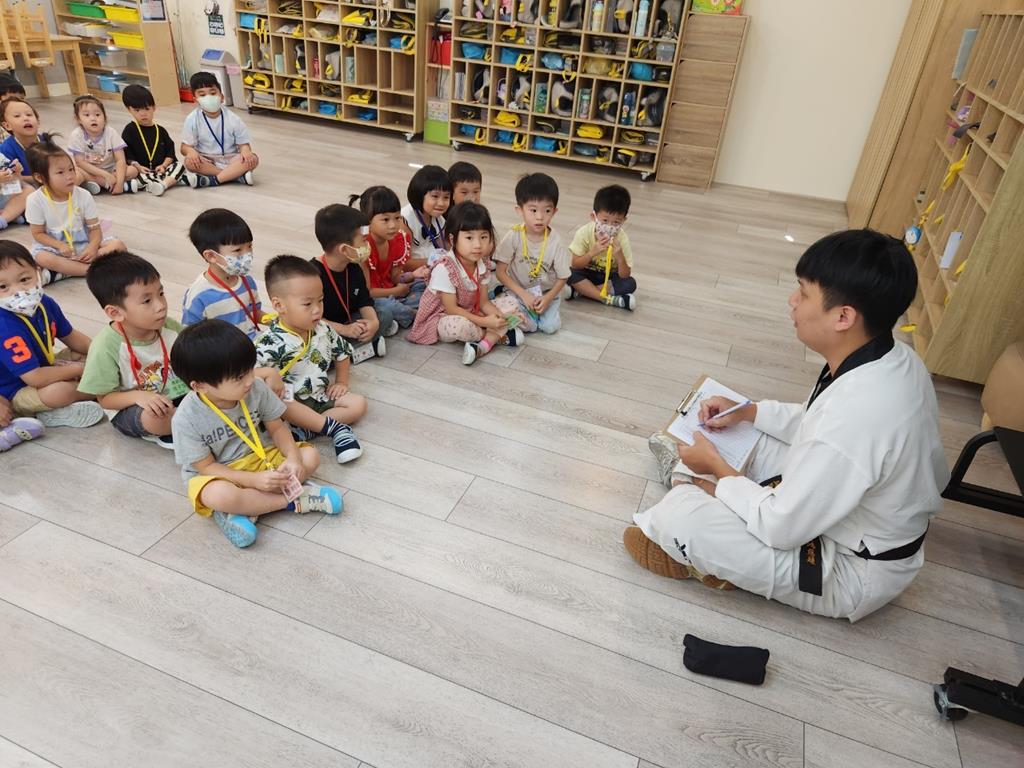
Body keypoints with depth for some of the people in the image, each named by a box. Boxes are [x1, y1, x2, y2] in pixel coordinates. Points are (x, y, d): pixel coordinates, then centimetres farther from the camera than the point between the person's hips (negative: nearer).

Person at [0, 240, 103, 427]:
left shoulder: (45, 304, -8)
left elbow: (70, 337, 10)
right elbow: (35, 378, -34)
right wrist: (79, 369, -22)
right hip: (16, 391, -9)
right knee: (60, 391, -36)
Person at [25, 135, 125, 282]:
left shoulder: (84, 196, -7)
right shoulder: (36, 200, -11)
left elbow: (95, 228, -6)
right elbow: (38, 233, -5)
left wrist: (93, 247, -27)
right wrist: (60, 246, -25)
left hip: (84, 243, 3)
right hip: (54, 245, -2)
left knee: (118, 245, -21)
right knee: (42, 258, -35)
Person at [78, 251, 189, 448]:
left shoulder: (171, 328, -9)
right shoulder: (107, 346, -21)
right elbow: (105, 398, -13)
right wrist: (138, 396, -32)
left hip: (178, 395, 5)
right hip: (130, 410, -5)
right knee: (154, 416, -37)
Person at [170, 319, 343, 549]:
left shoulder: (256, 388, -14)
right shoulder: (187, 418, -23)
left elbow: (277, 427, -2)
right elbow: (206, 466, -16)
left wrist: (293, 458, -21)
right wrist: (255, 480, -28)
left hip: (259, 458, 5)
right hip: (218, 475, -4)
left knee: (310, 456, -14)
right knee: (219, 496, -38)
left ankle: (241, 510, -21)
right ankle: (294, 499, -19)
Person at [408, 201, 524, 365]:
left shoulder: (480, 266, -5)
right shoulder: (444, 269, -27)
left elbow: (484, 302, -2)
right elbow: (451, 309, -25)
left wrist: (499, 317, -23)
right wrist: (484, 322, -30)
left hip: (468, 313, 7)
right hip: (439, 318, -7)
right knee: (459, 326, -40)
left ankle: (483, 345, -27)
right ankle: (498, 336, -11)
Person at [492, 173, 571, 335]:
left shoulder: (556, 242, -11)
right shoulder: (513, 236, -14)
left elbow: (562, 277, -3)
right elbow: (501, 272, -11)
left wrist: (548, 298, -18)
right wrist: (523, 294, -19)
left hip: (547, 293, 1)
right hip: (517, 291, -1)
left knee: (551, 326, -19)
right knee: (504, 310, -29)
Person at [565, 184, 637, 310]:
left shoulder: (622, 239, -20)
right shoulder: (584, 233, -21)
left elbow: (624, 275, -18)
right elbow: (575, 265, -19)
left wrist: (620, 257, -38)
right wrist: (592, 252, -36)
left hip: (609, 276, 1)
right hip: (587, 274, -1)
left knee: (630, 283, -27)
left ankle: (579, 291, -26)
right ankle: (609, 299, -27)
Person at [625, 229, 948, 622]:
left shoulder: (851, 422, -39)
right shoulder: (894, 360, -11)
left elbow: (780, 528, -28)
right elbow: (821, 423, 9)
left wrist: (718, 467, -14)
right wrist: (747, 411, 0)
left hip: (851, 573, -8)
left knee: (682, 513, -17)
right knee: (741, 436, 11)